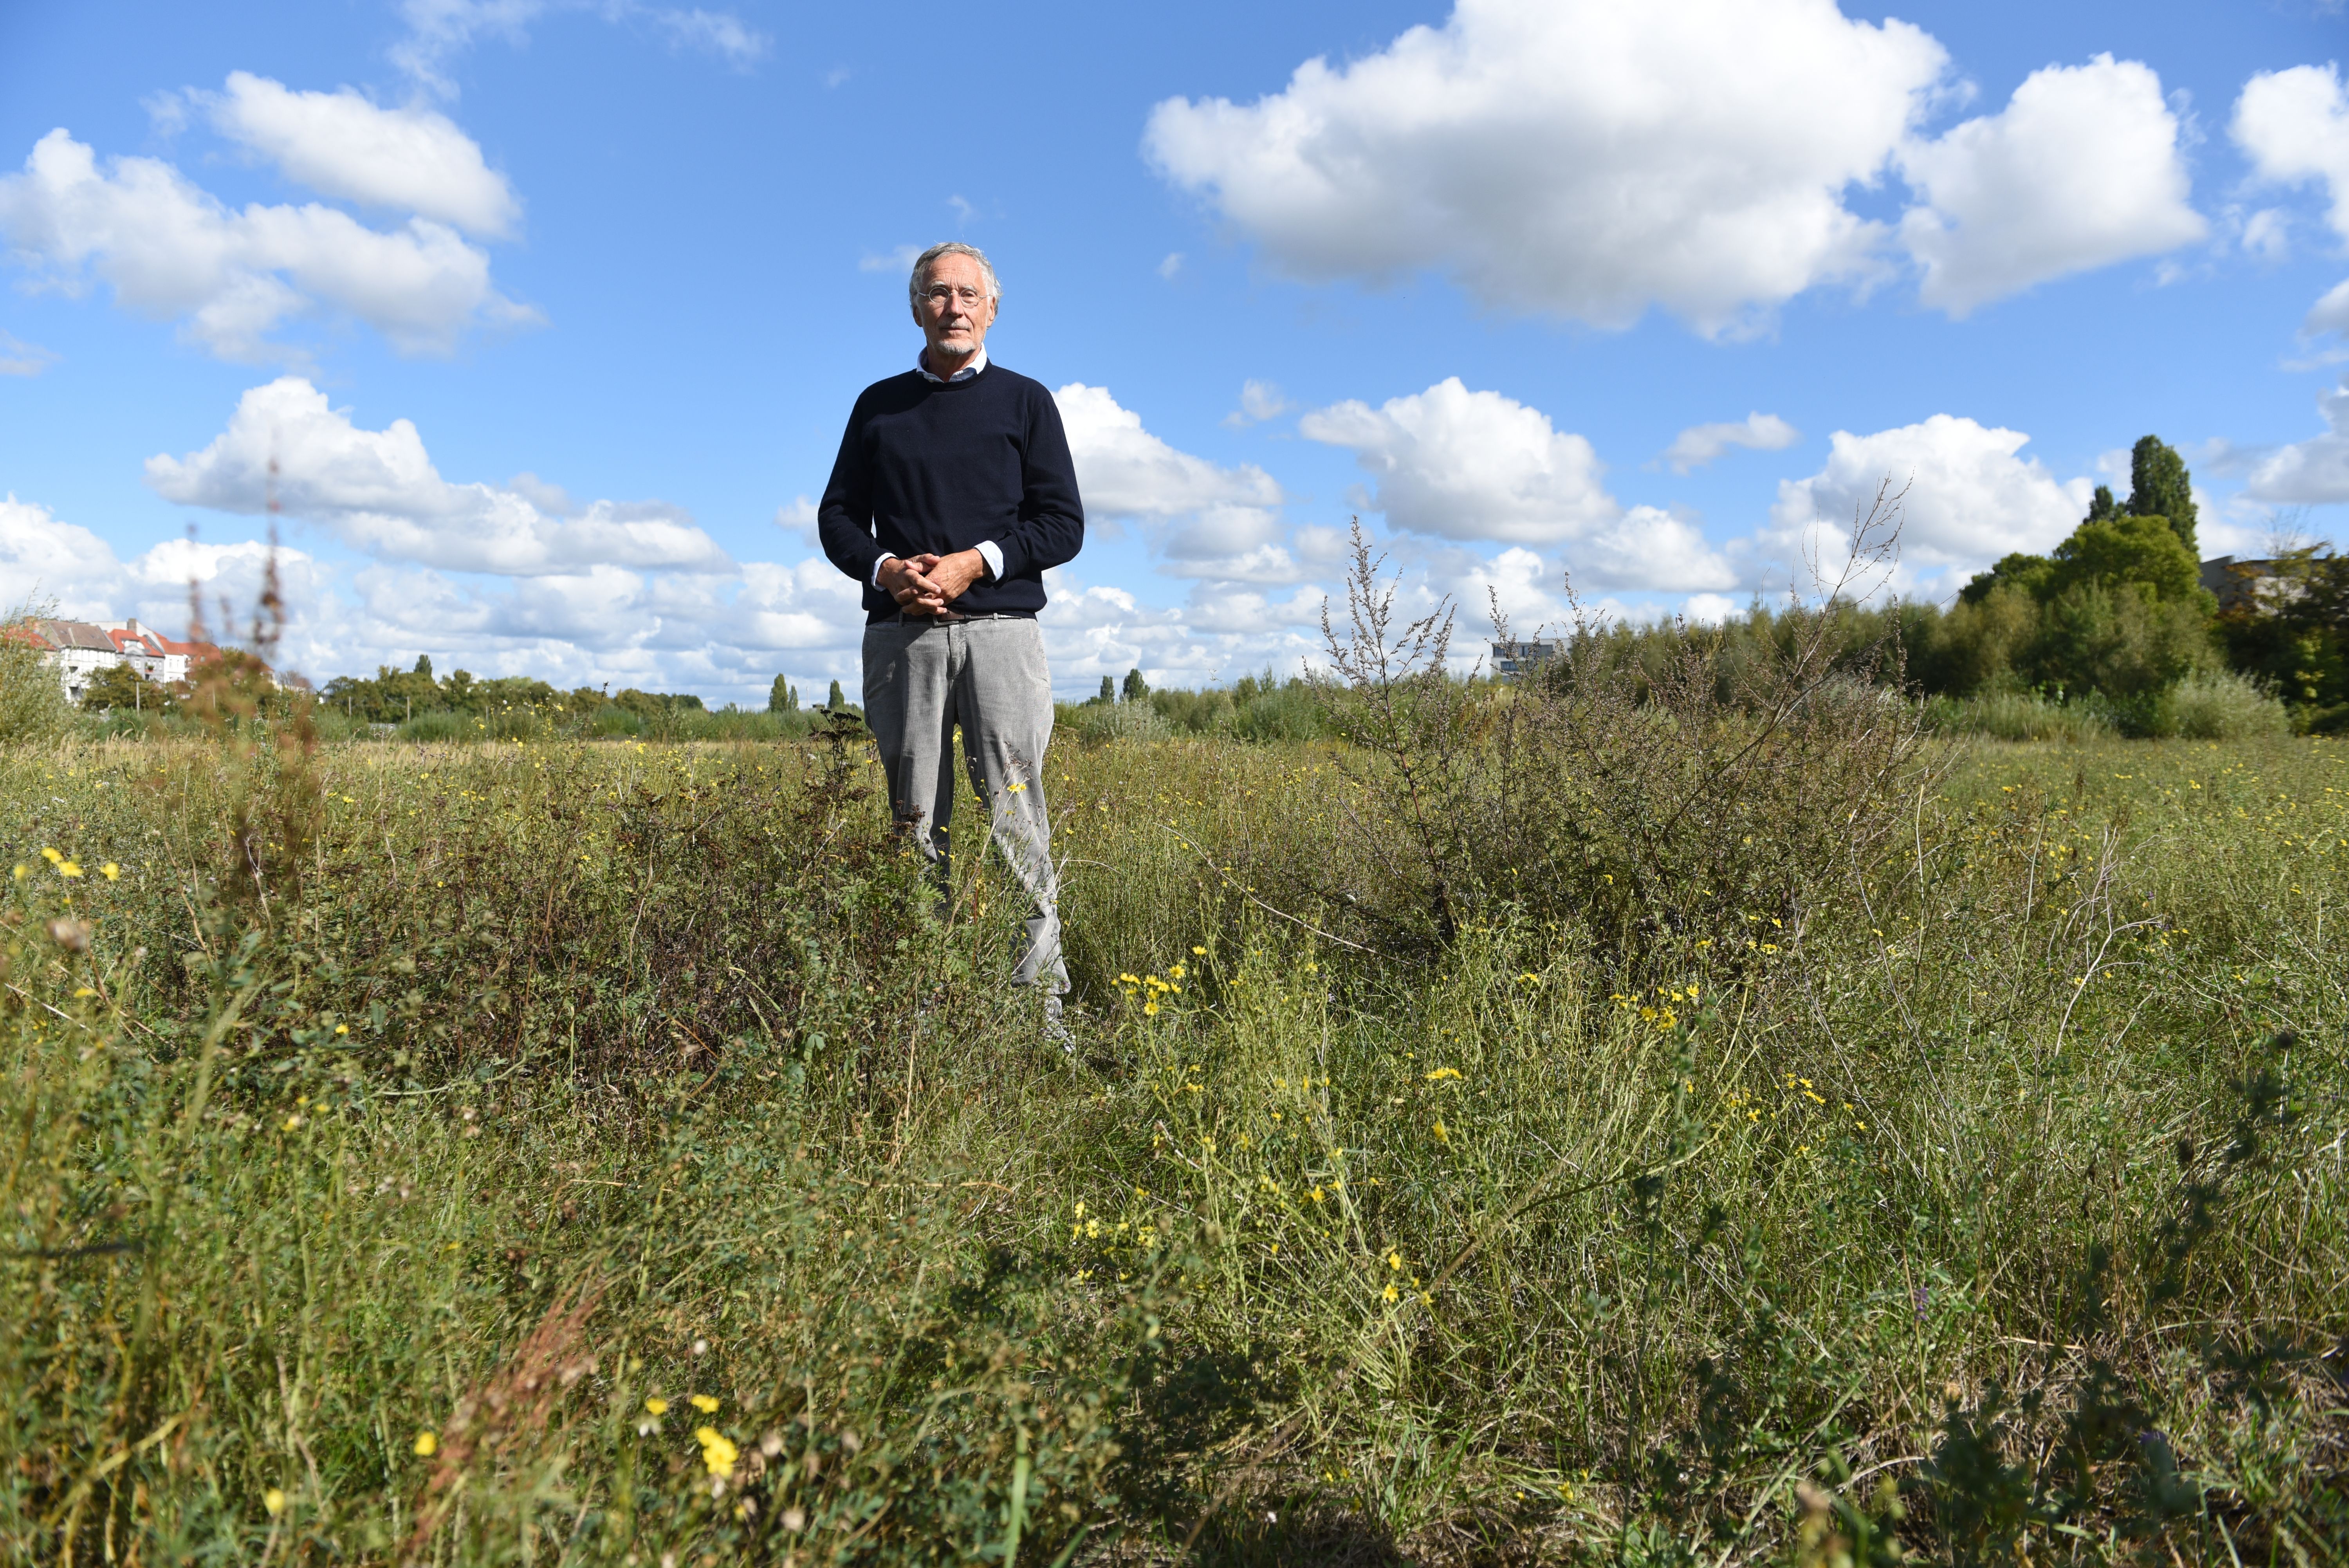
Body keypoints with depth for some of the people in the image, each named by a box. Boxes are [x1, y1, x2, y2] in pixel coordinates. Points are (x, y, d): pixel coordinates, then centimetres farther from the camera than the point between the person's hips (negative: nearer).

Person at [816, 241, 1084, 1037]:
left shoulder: (1025, 401, 12)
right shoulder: (880, 405, 18)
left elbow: (1063, 525, 5)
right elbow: (838, 517, 15)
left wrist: (975, 562, -10)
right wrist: (885, 569, -6)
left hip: (998, 627, -2)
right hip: (900, 633, 2)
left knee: (1015, 821, -8)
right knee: (914, 823, 2)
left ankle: (1043, 1016, -5)